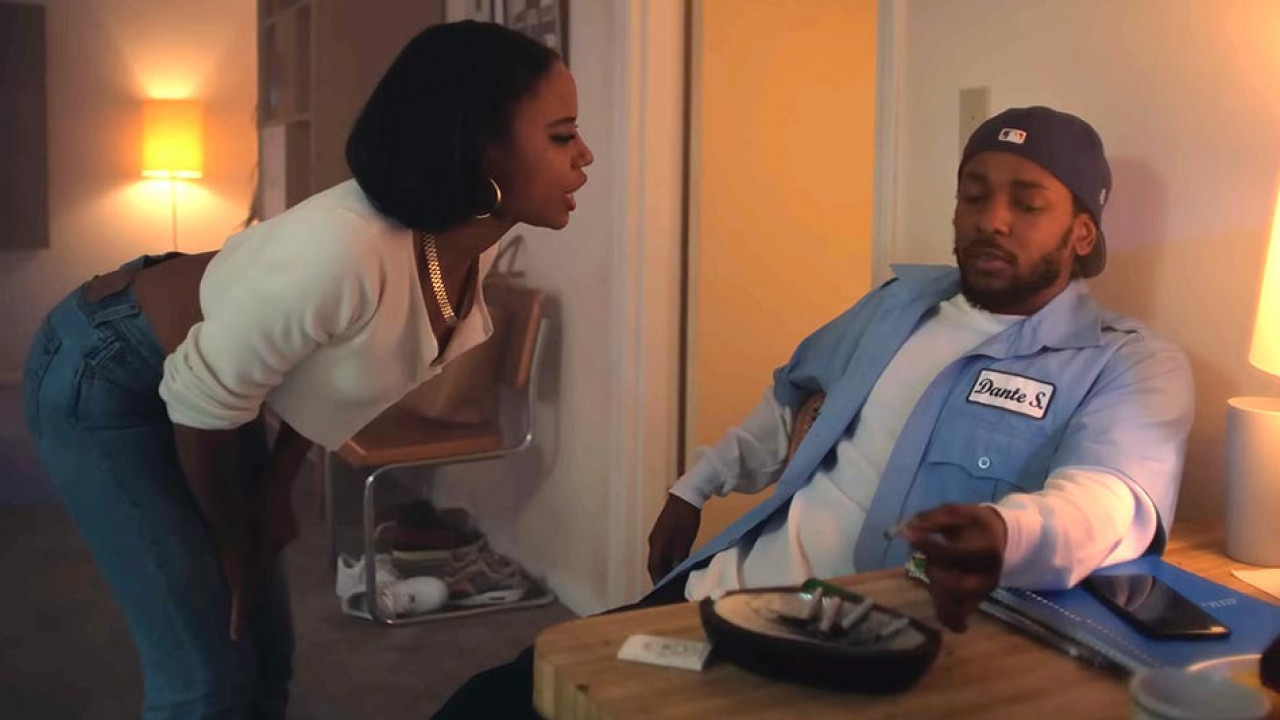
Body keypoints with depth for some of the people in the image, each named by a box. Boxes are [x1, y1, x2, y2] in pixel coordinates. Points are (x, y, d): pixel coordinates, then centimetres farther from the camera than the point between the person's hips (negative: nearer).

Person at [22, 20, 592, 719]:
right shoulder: (345, 248, -38)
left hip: (207, 367, 7)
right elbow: (202, 398, -24)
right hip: (103, 375, -7)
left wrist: (275, 490, 9)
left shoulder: (472, 240, -13)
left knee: (267, 651, 12)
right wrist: (231, 544, -8)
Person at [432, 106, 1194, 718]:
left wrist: (1004, 536, -49)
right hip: (728, 588, 6)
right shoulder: (902, 299, 15)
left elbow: (1114, 497, -27)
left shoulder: (1130, 363, -6)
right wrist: (695, 488, 28)